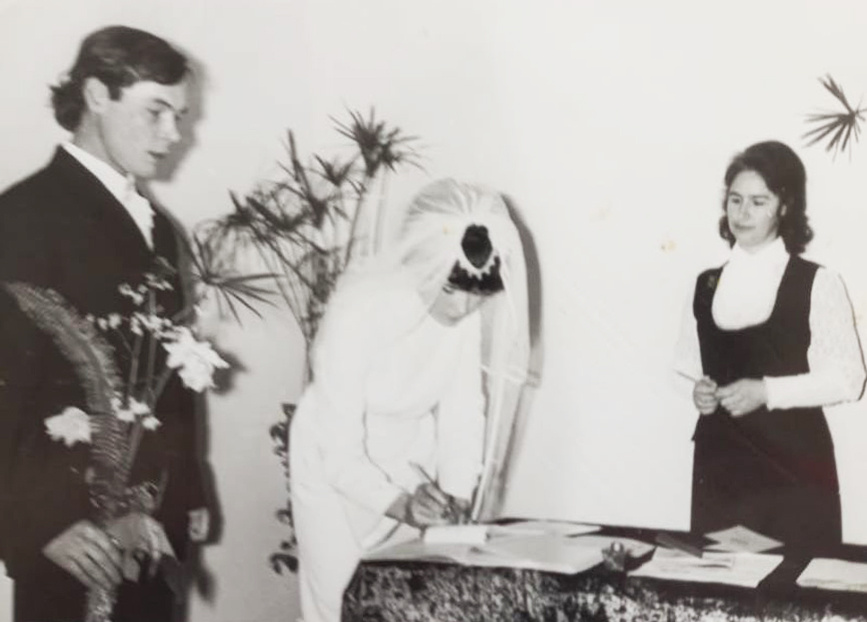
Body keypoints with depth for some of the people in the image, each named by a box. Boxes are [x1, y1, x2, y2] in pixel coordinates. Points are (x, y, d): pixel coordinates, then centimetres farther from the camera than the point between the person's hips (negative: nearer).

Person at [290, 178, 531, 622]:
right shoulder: (359, 308, -32)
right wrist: (398, 504, -38)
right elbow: (340, 449, -27)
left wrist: (458, 491, -20)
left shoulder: (473, 310, -19)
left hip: (411, 459, 4)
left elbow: (463, 407, -9)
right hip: (335, 468, -4)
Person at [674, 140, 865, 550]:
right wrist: (699, 389, -2)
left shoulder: (817, 283, -5)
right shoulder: (706, 285, 9)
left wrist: (767, 392, -17)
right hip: (719, 459, 4)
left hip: (793, 460, -3)